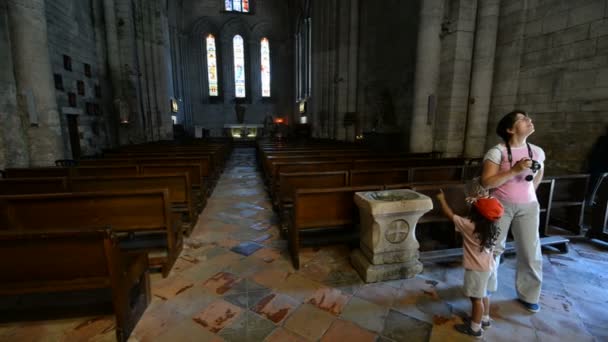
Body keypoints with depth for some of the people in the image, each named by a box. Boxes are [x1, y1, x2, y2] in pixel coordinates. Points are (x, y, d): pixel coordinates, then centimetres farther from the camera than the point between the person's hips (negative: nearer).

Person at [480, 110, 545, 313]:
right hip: (500, 205, -4)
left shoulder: (537, 152, 2)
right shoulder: (497, 151, -14)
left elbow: (538, 176, 22)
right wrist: (515, 170, -25)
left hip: (528, 207, 4)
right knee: (493, 248, 7)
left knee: (531, 252, 7)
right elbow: (486, 183, -20)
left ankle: (528, 295, 28)